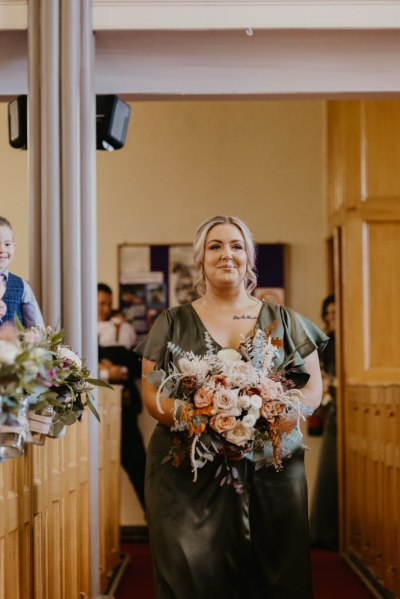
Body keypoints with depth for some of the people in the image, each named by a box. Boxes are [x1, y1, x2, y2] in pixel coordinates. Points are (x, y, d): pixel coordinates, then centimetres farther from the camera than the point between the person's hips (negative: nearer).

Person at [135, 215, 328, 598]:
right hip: (189, 472, -1)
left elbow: (313, 387, 9)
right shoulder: (173, 324, 9)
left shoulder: (284, 322, 11)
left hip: (270, 470, 1)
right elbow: (151, 391, 3)